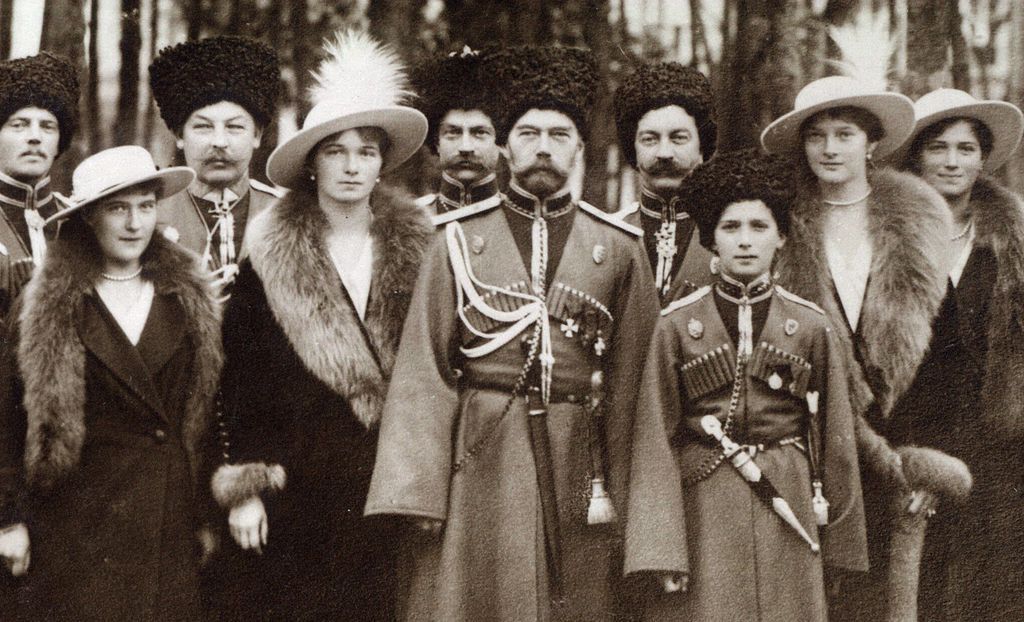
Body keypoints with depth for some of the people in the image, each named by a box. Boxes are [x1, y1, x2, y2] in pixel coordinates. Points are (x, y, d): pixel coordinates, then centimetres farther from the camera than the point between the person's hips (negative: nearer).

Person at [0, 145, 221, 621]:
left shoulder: (192, 300, 8)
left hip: (175, 525, 3)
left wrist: (213, 514, 7)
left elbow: (215, 411, 10)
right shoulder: (46, 308, -1)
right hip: (81, 523, -2)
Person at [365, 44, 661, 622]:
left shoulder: (620, 247, 7)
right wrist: (416, 495, -7)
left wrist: (624, 498, 2)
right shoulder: (459, 240, 5)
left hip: (576, 465, 1)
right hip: (478, 463, -1)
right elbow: (424, 375, 1)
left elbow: (632, 381, 6)